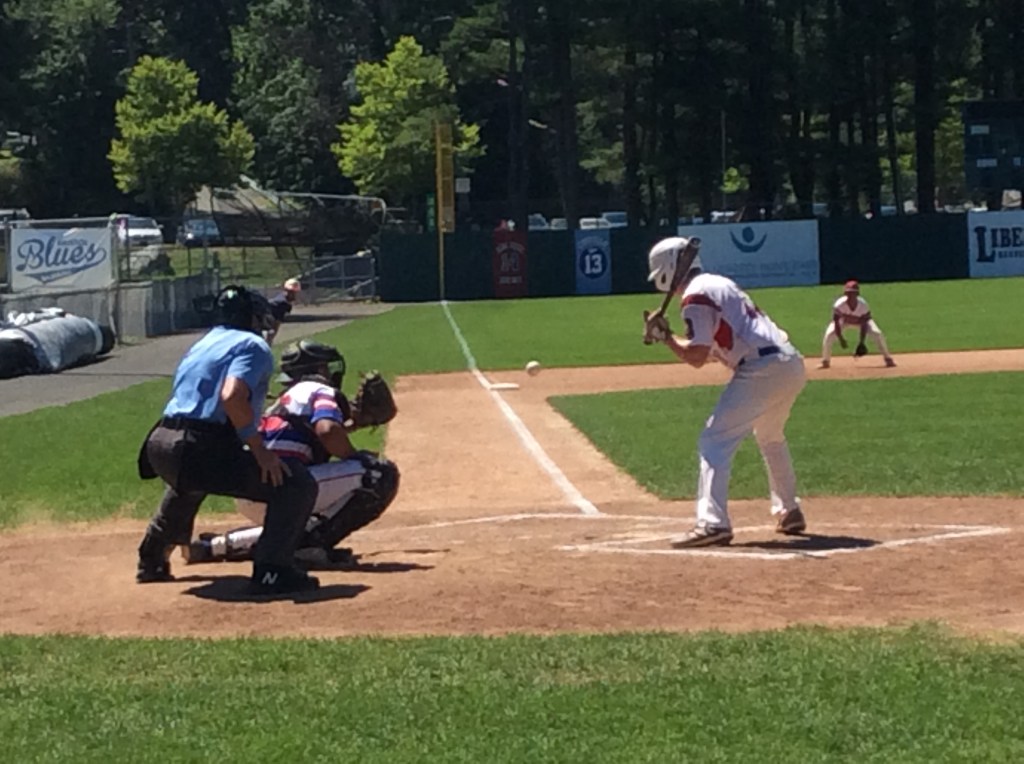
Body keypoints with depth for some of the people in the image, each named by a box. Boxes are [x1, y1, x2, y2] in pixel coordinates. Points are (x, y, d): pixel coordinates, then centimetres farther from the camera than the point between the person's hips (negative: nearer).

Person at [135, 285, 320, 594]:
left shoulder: (202, 344, 26)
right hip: (199, 450, -9)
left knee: (189, 482, 44)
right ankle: (271, 571, -14)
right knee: (297, 483, -6)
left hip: (160, 445, 9)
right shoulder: (252, 345, 0)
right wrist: (259, 450, -15)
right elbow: (231, 397, -20)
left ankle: (151, 561, 49)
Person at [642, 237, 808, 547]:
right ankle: (789, 512, 38)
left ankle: (712, 522, -21)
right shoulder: (721, 283, 24)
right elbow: (714, 349, 26)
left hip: (761, 370, -10)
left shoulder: (695, 296, -5)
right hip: (792, 365, 10)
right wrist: (670, 338, 18)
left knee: (714, 442, -9)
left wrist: (665, 335, 1)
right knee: (770, 438, 31)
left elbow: (696, 358, -12)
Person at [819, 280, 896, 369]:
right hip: (844, 320, 0)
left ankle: (888, 359, -1)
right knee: (829, 334, -23)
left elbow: (864, 325, -29)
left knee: (877, 334, -19)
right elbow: (836, 322, -29)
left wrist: (861, 342, -35)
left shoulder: (863, 304, -34)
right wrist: (841, 339, -35)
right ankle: (825, 362, -3)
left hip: (860, 321, 0)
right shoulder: (840, 304, -37)